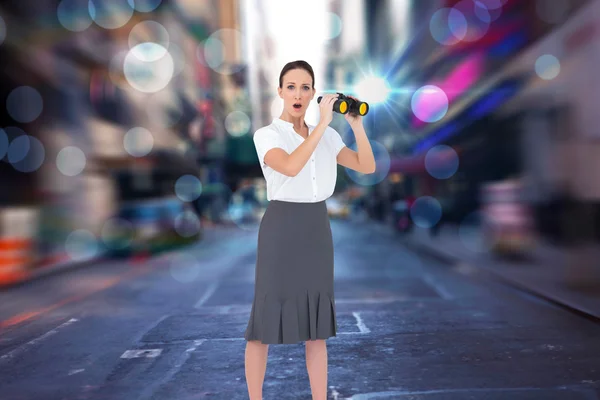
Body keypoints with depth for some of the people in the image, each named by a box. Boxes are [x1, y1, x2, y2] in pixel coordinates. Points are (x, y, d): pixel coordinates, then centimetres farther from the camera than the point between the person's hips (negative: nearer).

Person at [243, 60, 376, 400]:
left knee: (316, 323, 9)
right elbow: (290, 167, -27)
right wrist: (323, 123, -24)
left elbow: (368, 167, 4)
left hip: (318, 230, 5)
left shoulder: (328, 137, 10)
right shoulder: (266, 135, -7)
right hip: (281, 229, -5)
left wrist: (357, 125, -6)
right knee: (266, 321, 0)